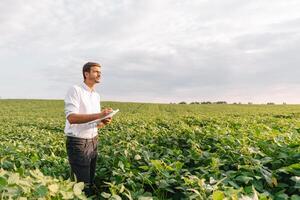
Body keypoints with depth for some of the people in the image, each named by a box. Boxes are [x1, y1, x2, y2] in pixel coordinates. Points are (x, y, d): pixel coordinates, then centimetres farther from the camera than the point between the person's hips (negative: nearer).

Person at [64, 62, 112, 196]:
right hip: (77, 143, -7)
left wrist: (104, 122, -8)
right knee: (82, 185, 3)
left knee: (90, 181, 17)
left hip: (93, 141, 7)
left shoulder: (96, 95, 12)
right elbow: (71, 118, -23)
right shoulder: (75, 90, -11)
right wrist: (98, 115, -28)